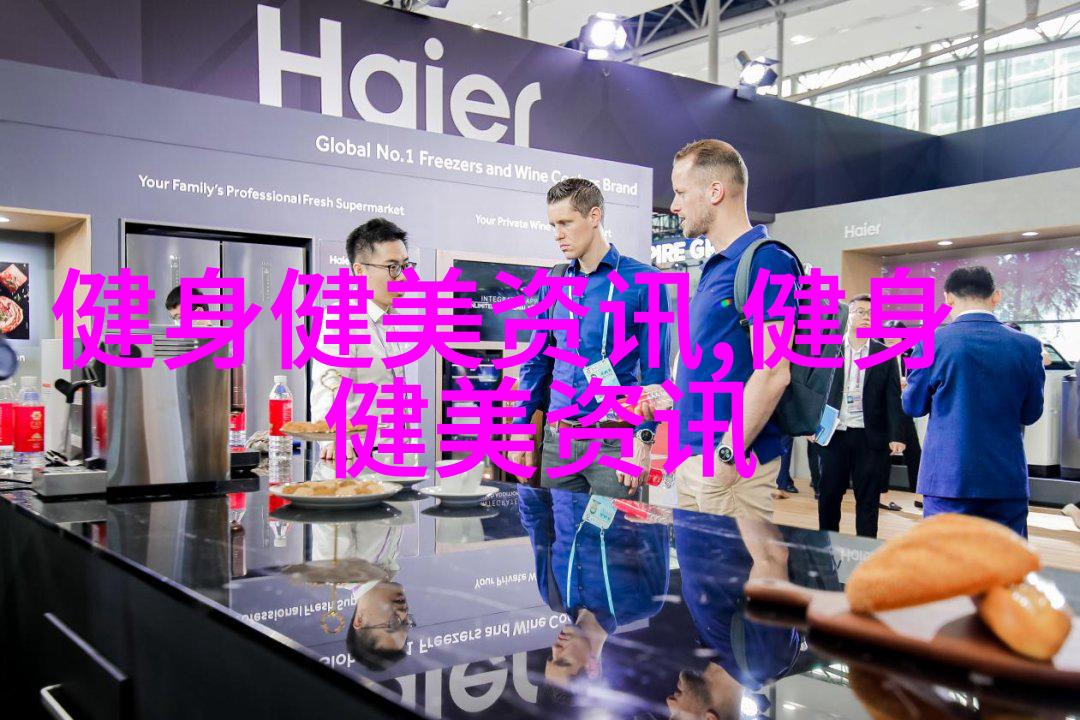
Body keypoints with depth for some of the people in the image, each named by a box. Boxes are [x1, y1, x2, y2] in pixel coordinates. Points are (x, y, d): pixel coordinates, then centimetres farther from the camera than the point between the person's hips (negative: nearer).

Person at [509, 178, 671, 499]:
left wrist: (644, 439, -15)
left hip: (613, 441, -5)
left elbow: (654, 369, -8)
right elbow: (537, 360, 14)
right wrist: (522, 426, 9)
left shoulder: (642, 281, -5)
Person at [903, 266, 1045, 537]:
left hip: (948, 477, -2)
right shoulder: (1028, 346, -2)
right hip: (1008, 479, 2)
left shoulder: (932, 342, -8)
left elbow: (913, 406, 3)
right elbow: (1031, 413, 8)